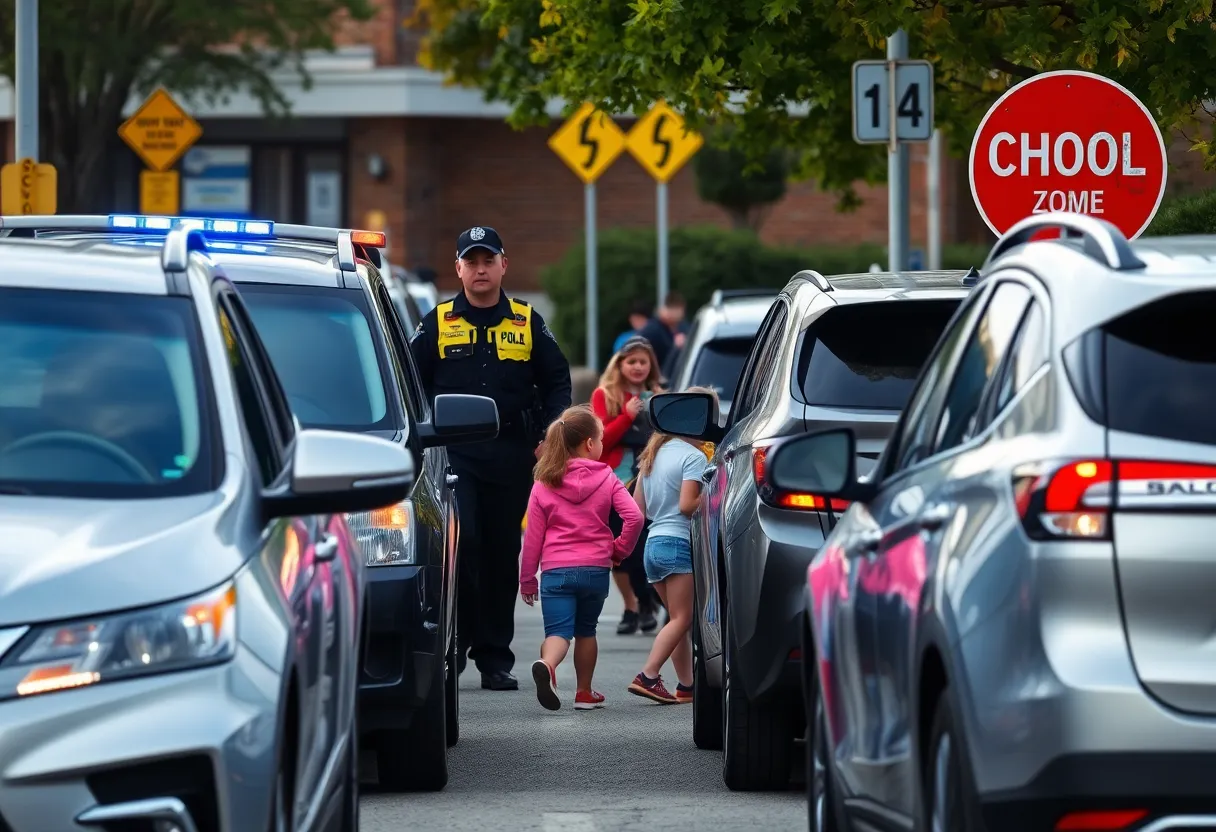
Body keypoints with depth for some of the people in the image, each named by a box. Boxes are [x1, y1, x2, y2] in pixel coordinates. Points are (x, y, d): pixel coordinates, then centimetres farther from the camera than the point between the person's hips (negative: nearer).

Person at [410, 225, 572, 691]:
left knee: (502, 555, 5)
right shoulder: (437, 324, 6)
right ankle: (455, 640, -5)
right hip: (454, 454, -2)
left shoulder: (528, 323, 9)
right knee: (460, 544, -17)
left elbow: (556, 381, 13)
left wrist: (549, 436, 0)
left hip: (511, 456, 2)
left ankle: (495, 657, 10)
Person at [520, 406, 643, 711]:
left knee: (558, 631, -7)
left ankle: (547, 664, -40)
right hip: (595, 568, 1)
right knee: (586, 630, 19)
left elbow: (533, 536, 2)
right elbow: (634, 516, -11)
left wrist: (527, 579, 10)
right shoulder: (606, 480, 0)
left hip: (555, 570, -1)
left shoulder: (544, 485, 2)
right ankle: (584, 693, 24)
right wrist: (620, 548, 6)